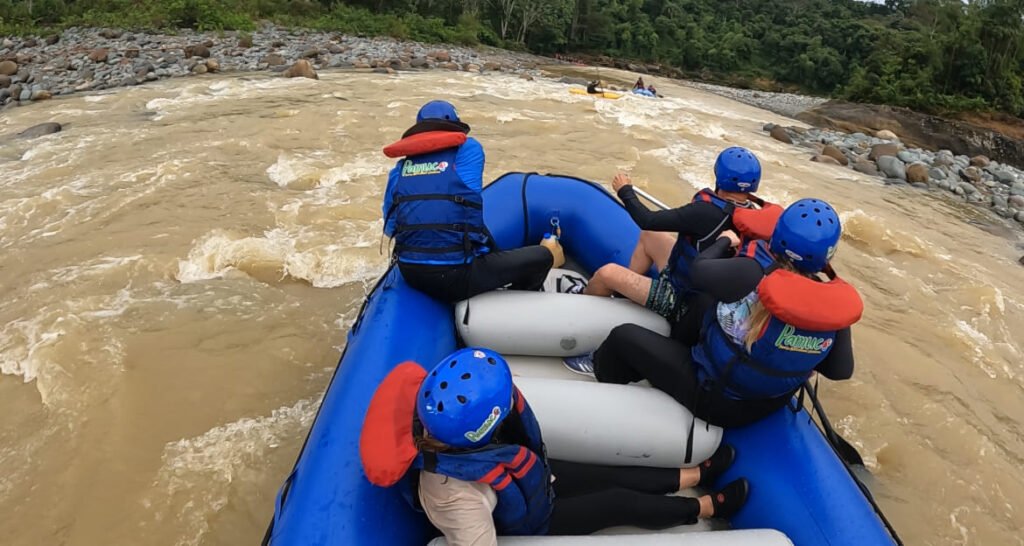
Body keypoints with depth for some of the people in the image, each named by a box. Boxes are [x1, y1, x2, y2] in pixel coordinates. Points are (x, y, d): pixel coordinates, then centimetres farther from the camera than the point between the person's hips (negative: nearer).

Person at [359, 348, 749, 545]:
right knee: (621, 502, 2)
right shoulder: (456, 496, -47)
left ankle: (696, 475, 36)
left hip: (529, 479, 6)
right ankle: (709, 507, 27)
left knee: (615, 477, 13)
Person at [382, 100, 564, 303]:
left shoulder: (400, 168, 10)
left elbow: (389, 228, 11)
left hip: (411, 272, 7)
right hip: (456, 275, -6)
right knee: (545, 255, 6)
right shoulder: (468, 149, 1)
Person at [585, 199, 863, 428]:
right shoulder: (838, 303, -16)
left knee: (624, 336, 4)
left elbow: (699, 271, -12)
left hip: (713, 400, -6)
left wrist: (725, 242, 6)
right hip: (766, 408, 6)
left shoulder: (755, 275, -30)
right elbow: (840, 372, -3)